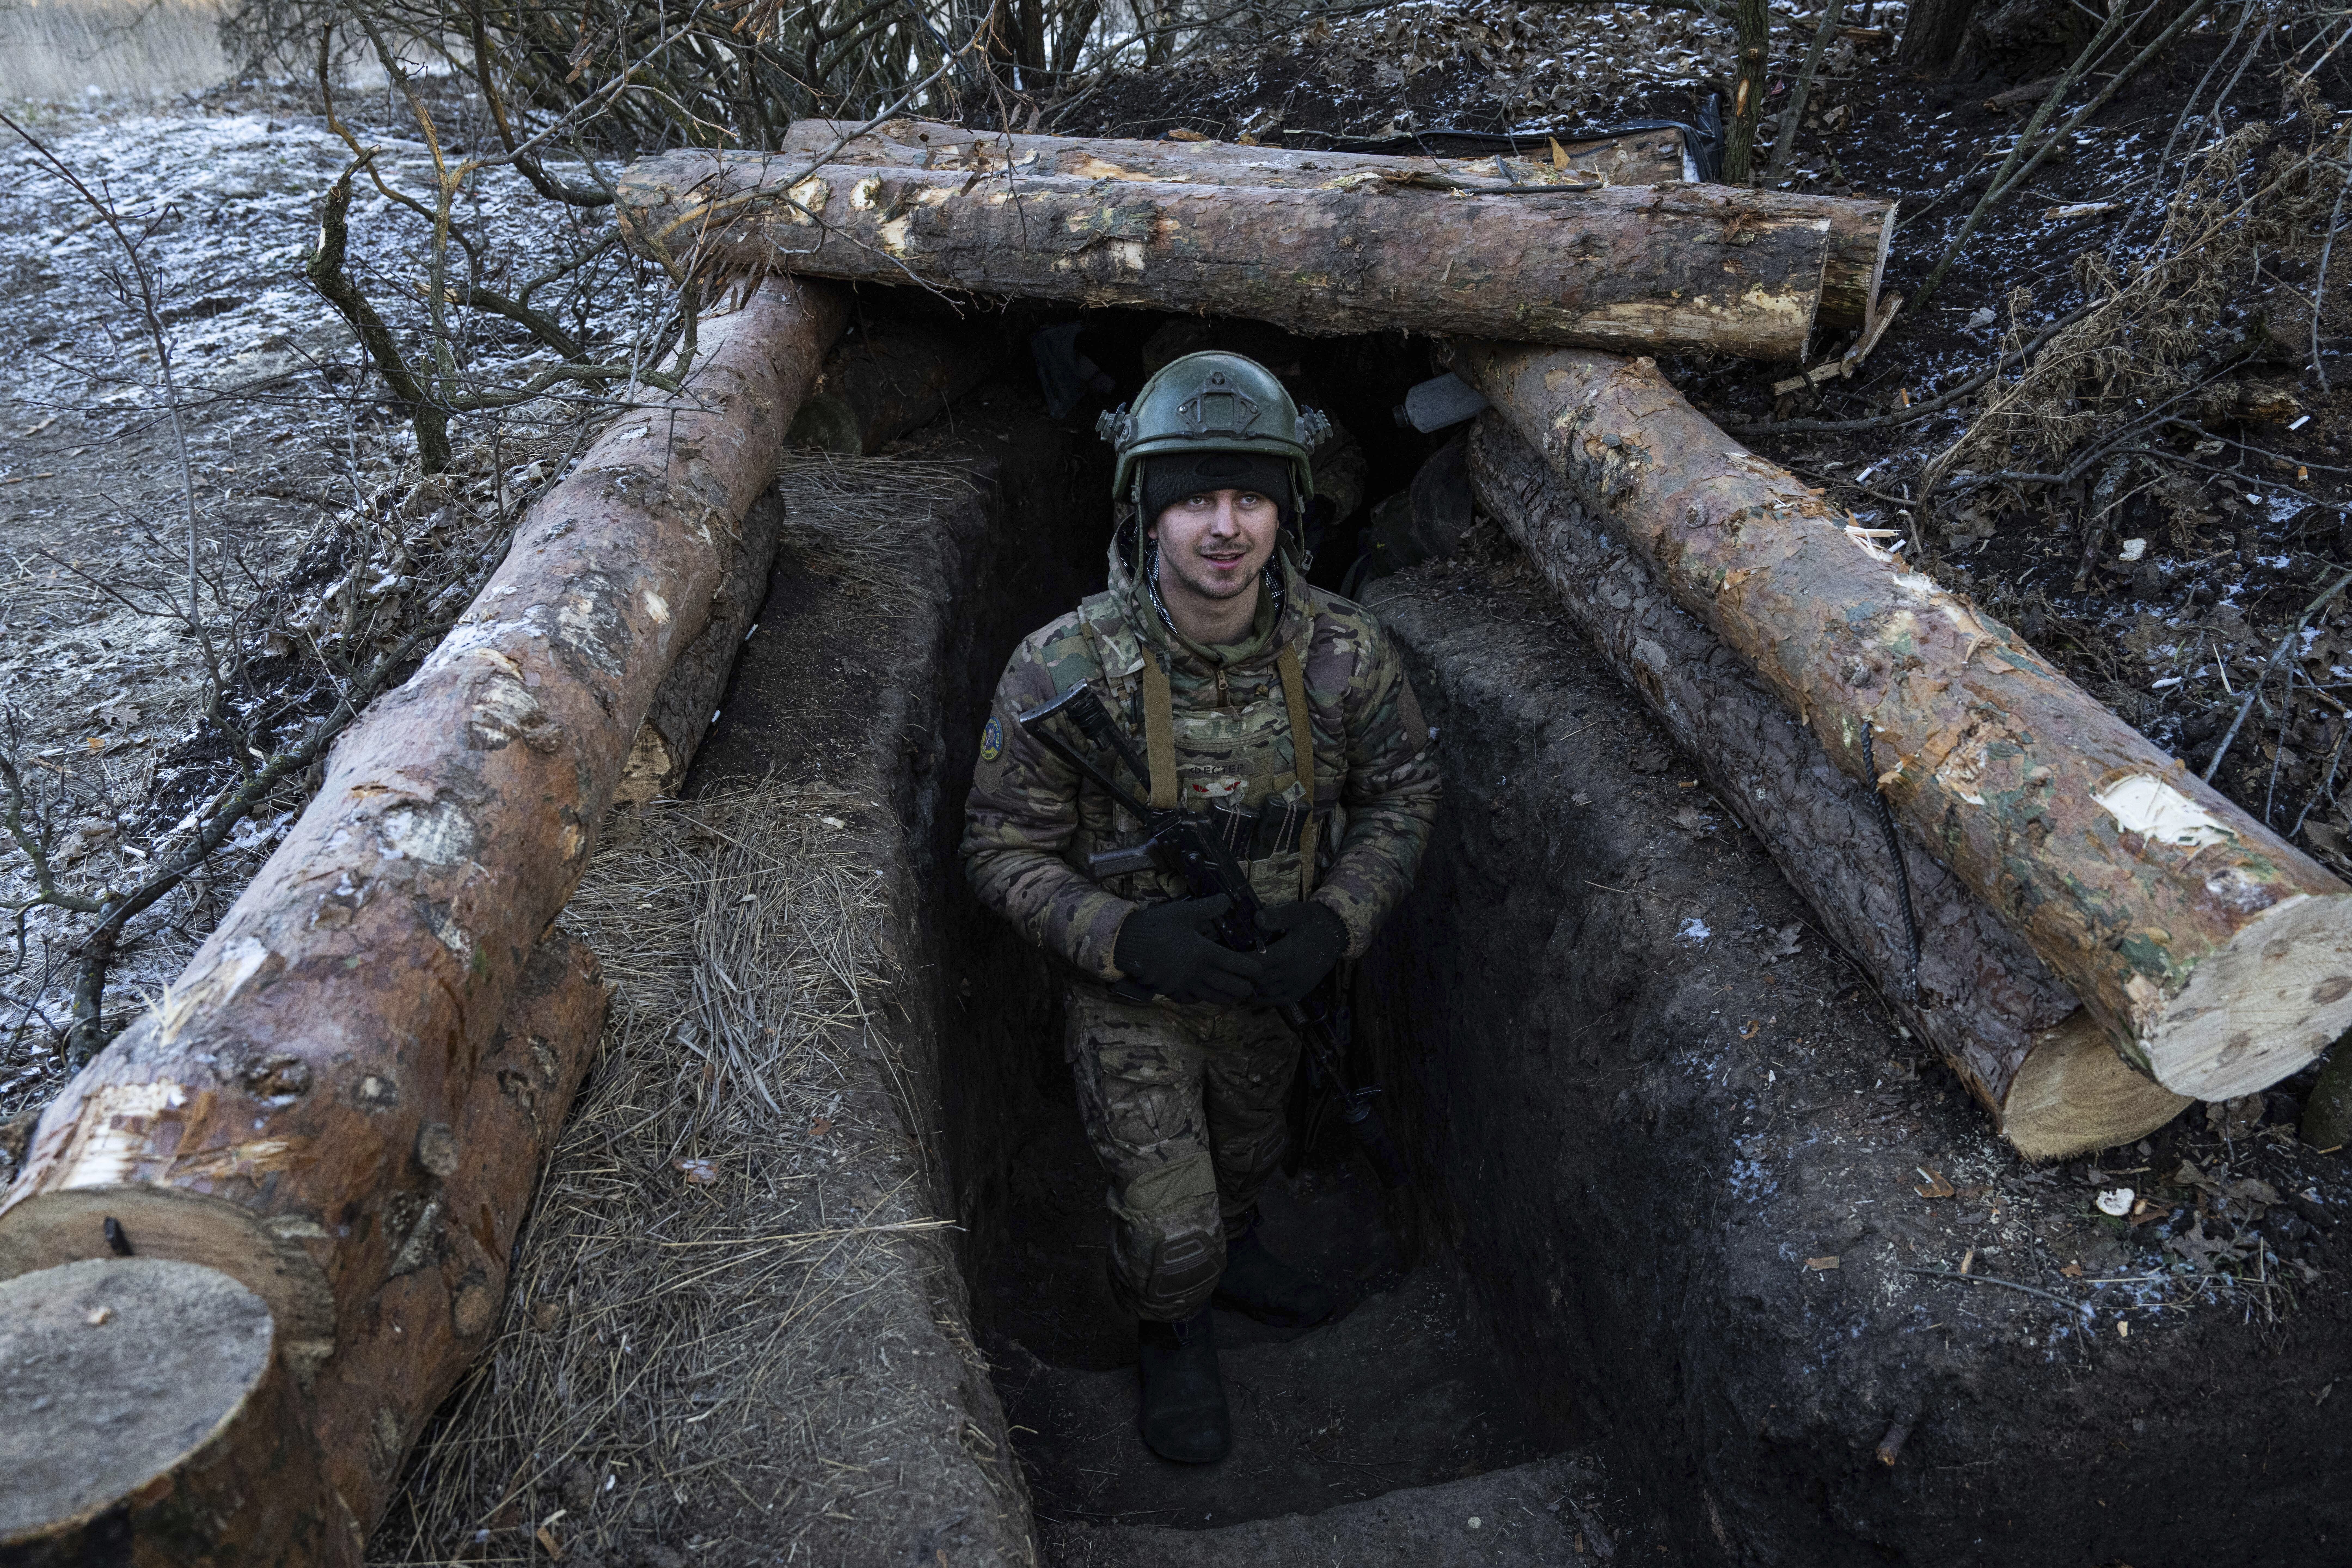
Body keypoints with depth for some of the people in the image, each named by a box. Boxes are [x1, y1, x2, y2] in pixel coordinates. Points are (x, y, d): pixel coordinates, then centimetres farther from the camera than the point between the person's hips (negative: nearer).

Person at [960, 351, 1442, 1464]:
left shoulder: (1343, 655, -21)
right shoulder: (1065, 672, -28)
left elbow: (1401, 794, -5)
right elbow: (1004, 851, -18)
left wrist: (1334, 924, -19)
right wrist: (1128, 937, -32)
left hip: (1266, 976, 4)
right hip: (1128, 991, -3)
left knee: (1248, 1153, 28)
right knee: (1169, 1227, 0)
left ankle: (1230, 1251, 63)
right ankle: (1172, 1332, 37)